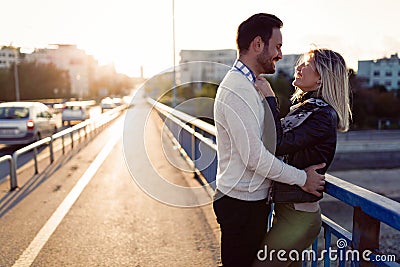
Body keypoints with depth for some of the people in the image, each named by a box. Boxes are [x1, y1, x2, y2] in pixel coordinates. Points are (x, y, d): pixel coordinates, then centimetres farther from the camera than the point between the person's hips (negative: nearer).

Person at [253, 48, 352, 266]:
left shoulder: (323, 115, -17)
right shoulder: (302, 107, 11)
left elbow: (279, 144, -26)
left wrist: (270, 98, -20)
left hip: (298, 215, -9)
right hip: (287, 208, 9)